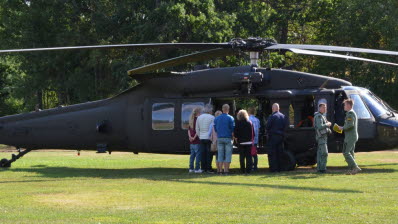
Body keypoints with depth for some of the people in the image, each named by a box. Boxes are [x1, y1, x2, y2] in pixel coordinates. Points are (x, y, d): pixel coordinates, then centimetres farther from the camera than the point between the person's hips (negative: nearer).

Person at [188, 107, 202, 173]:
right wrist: (194, 137, -12)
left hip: (191, 141, 8)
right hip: (197, 140, -8)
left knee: (192, 154, 12)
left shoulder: (191, 120, 13)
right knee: (198, 154, -3)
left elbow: (189, 129, 9)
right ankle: (197, 168, -5)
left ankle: (191, 168, 14)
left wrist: (190, 136, -1)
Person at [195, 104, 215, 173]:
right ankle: (208, 168, -4)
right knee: (209, 154, -2)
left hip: (202, 138, 5)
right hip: (209, 138, -5)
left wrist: (200, 136, 16)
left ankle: (203, 168, 9)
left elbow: (197, 129, 10)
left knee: (203, 153, 8)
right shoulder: (211, 117, -7)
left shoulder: (199, 117, 8)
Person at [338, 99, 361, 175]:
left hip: (350, 137, -10)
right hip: (353, 136, 10)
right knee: (350, 153, 11)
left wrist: (342, 128, -11)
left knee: (346, 152, -11)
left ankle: (355, 167, -16)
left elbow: (350, 125, -25)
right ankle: (351, 169, 10)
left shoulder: (350, 113, -13)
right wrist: (343, 128, 15)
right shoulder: (353, 113, 20)